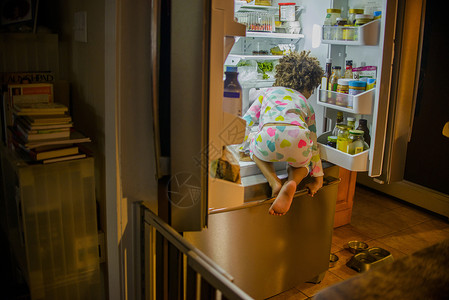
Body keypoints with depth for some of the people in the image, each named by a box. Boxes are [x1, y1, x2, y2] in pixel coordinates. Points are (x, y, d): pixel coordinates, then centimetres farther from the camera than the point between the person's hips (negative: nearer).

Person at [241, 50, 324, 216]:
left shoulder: (267, 92, 33)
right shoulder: (306, 104, 35)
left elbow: (247, 122, 26)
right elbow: (313, 145, 36)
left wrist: (245, 145, 44)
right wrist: (318, 178, 42)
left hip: (268, 140, -1)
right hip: (299, 140, 2)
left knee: (252, 137, 34)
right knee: (303, 160, 37)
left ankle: (274, 182, 12)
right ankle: (292, 182, 1)